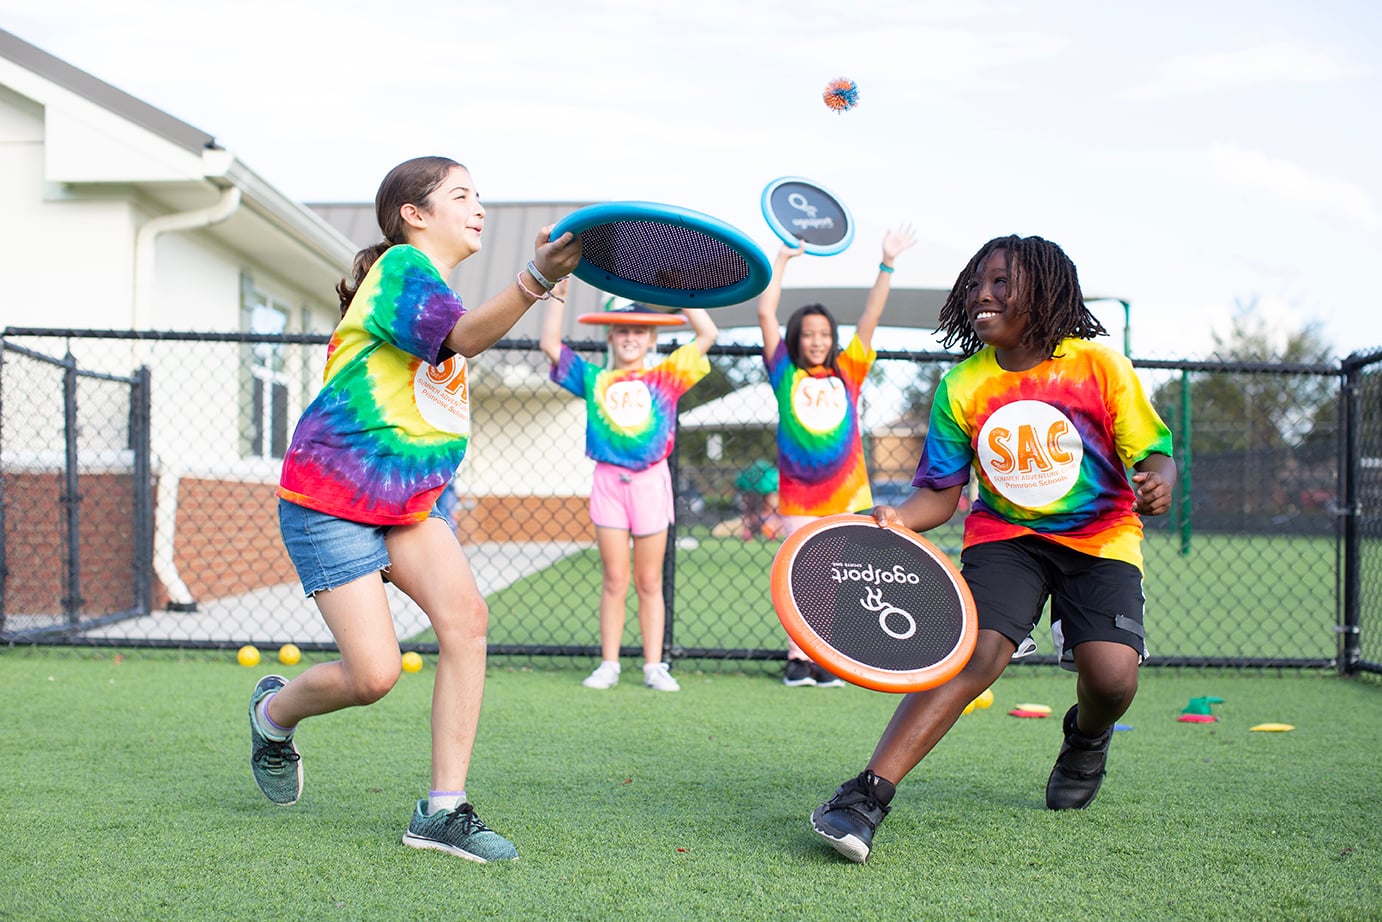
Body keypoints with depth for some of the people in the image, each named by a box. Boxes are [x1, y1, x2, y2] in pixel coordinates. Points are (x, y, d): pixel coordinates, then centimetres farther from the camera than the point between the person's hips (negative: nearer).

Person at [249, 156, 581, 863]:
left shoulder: (428, 281, 17)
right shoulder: (402, 264, -12)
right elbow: (462, 338, -32)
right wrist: (536, 279, -47)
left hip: (405, 499, 9)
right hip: (330, 497, -9)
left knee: (465, 614, -15)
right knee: (374, 673, -11)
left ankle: (443, 809, -11)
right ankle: (274, 712, 23)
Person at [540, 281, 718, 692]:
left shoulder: (665, 377, 8)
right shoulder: (594, 379, 10)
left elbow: (707, 334, 4)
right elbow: (550, 344, 7)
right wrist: (558, 291, 4)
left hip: (651, 481, 0)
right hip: (608, 481, 0)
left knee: (649, 581, 6)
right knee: (614, 580, 2)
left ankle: (654, 666, 10)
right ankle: (609, 664, 8)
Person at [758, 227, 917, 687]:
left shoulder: (846, 373, 7)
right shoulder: (785, 373, 4)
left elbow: (869, 319, 4)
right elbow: (765, 313, 3)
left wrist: (887, 264, -2)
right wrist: (781, 261, 5)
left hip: (847, 496, 1)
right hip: (798, 497, -1)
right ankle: (798, 657, 11)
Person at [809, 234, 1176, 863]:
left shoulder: (1100, 367, -9)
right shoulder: (961, 388, -4)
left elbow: (1154, 455, -4)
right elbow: (941, 493, -1)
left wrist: (1158, 482, -29)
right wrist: (897, 518, -22)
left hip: (1101, 537, 0)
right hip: (1003, 535, 1)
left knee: (1111, 674, -20)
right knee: (978, 649, -25)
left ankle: (1086, 739, 20)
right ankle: (870, 793, -31)